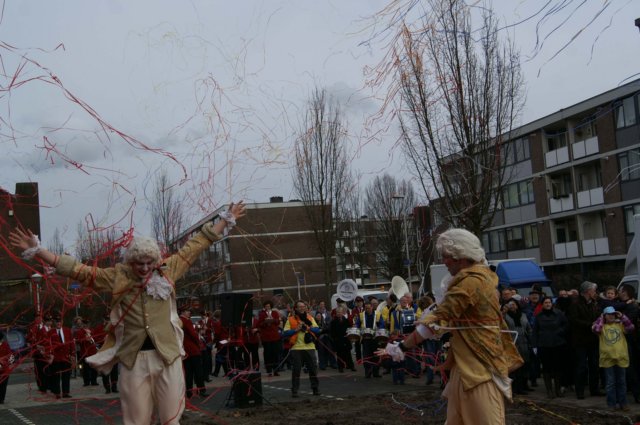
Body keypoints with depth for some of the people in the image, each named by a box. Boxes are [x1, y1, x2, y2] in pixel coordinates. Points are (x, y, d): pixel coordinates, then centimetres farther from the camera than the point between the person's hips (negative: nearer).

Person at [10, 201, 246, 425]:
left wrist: (226, 218, 10)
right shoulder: (117, 277, 0)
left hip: (167, 355, 1)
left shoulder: (167, 270, 2)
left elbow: (196, 245, 7)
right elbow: (78, 270, -2)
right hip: (133, 358, 0)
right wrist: (36, 250, -7)